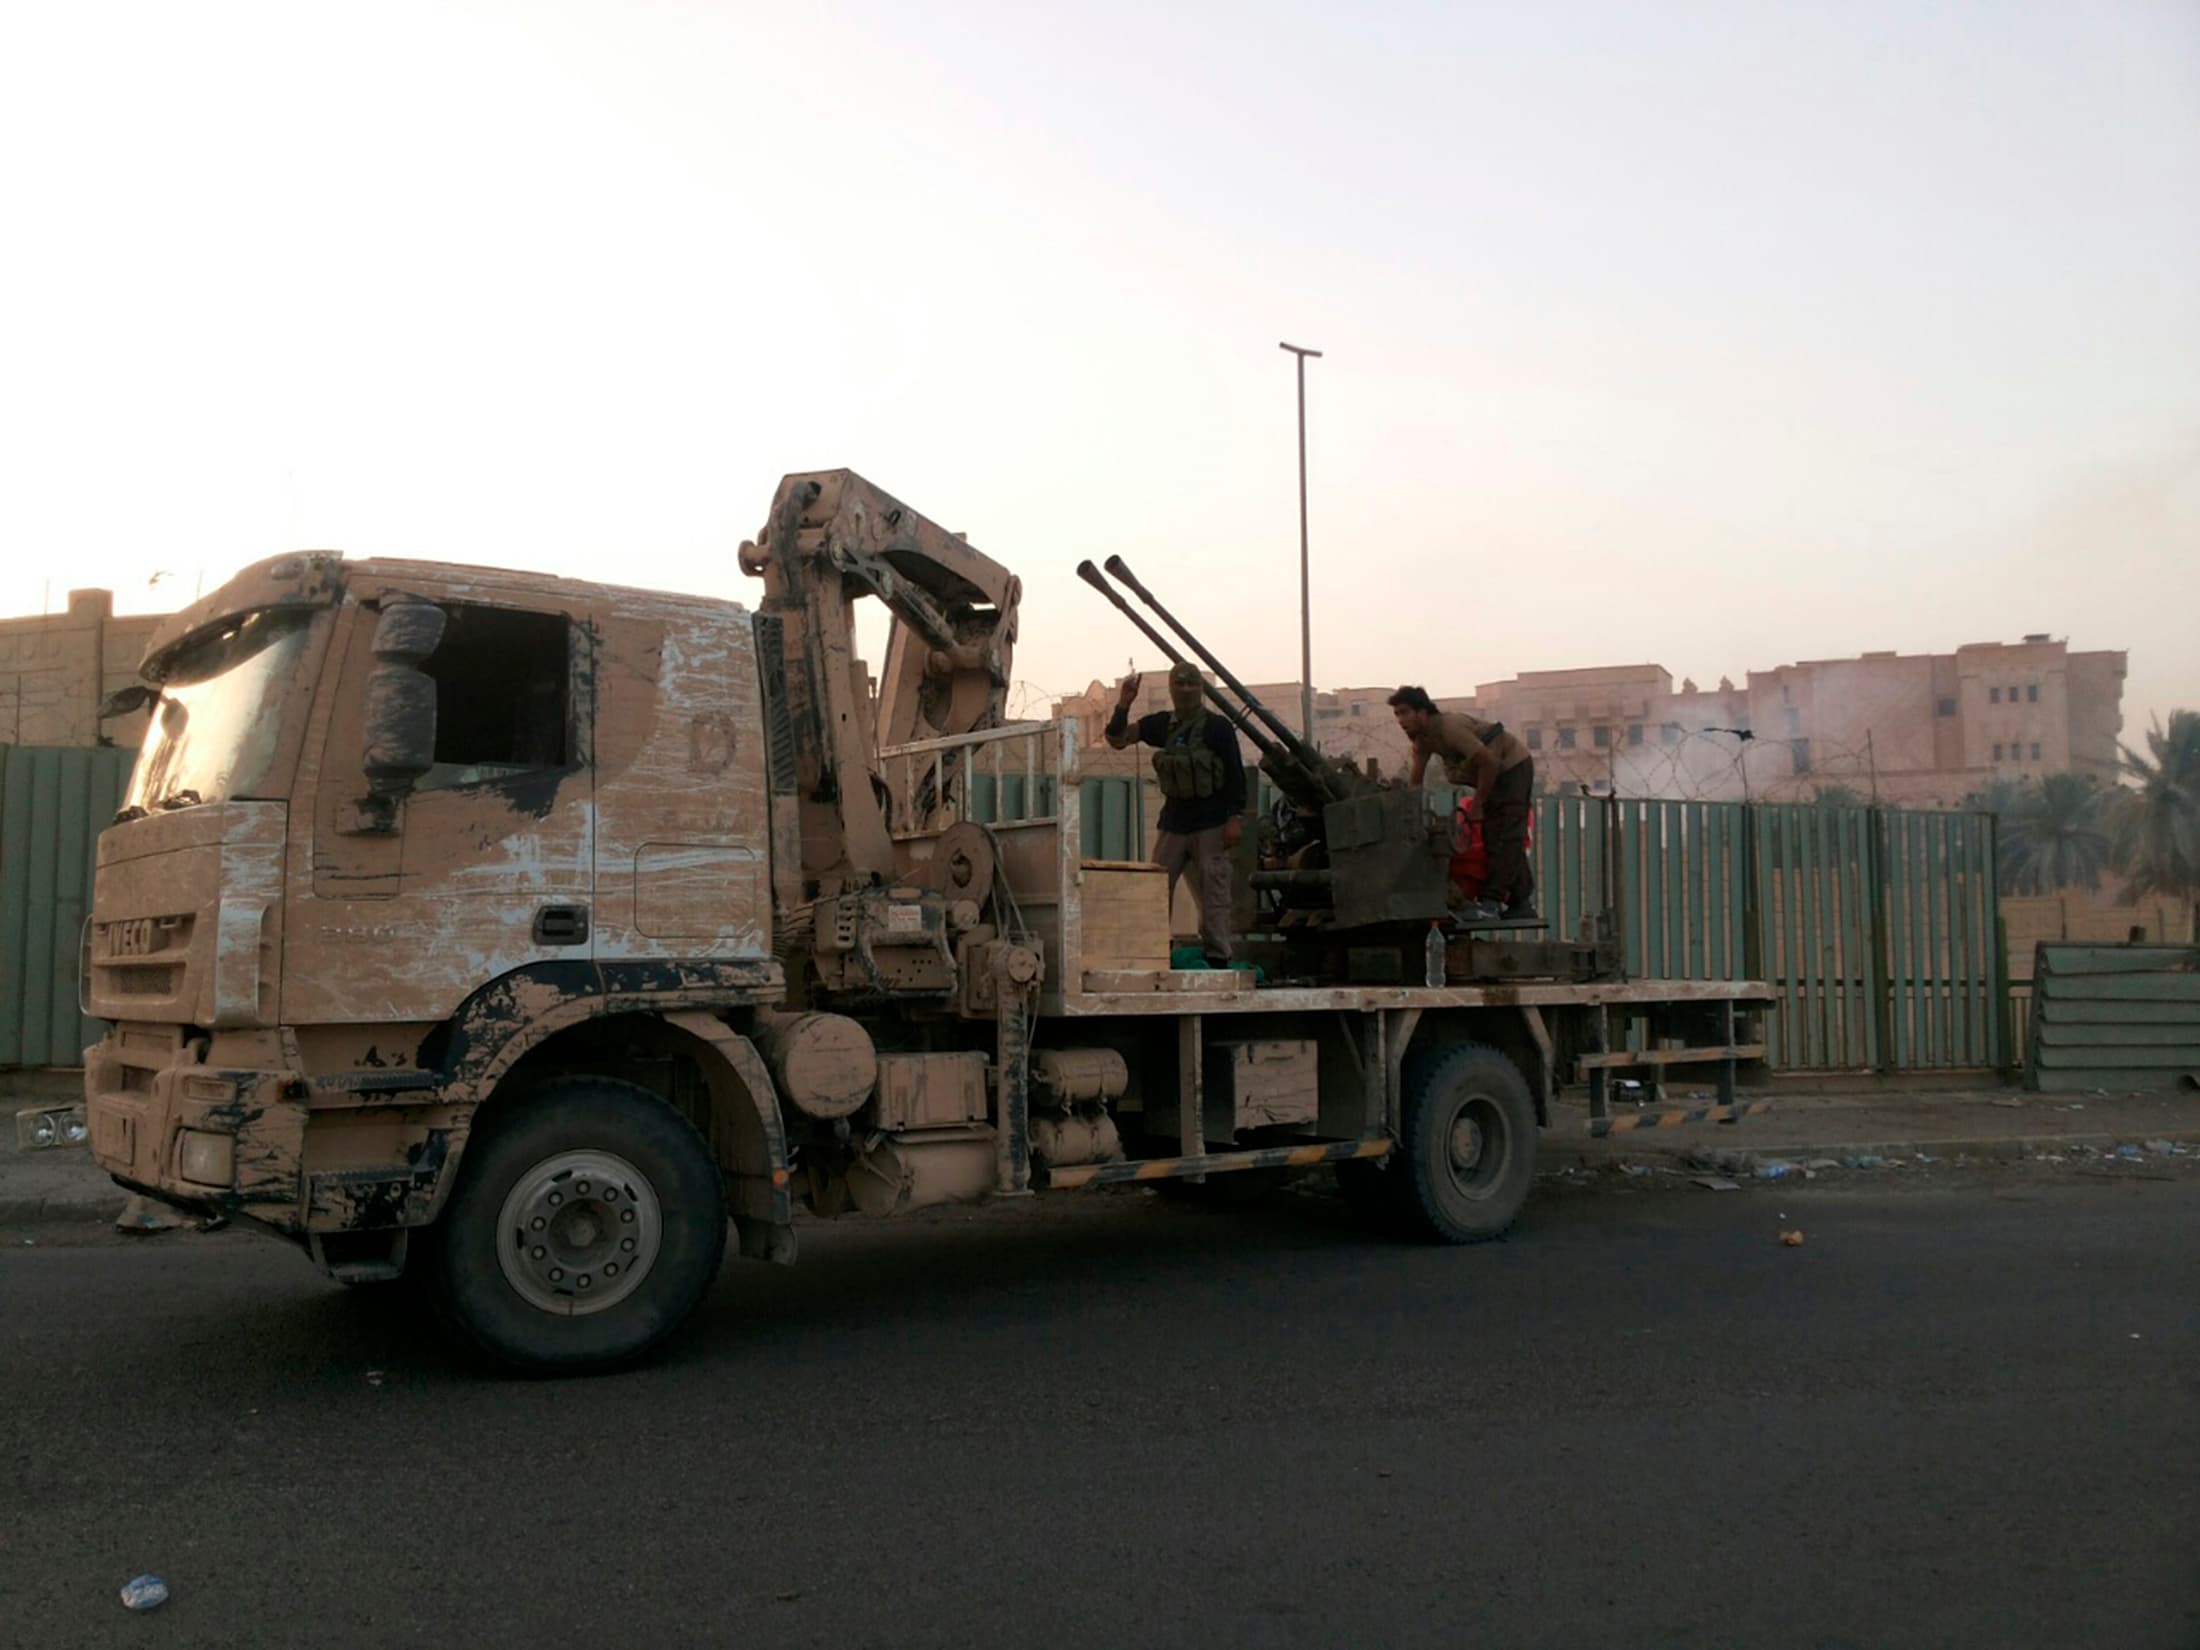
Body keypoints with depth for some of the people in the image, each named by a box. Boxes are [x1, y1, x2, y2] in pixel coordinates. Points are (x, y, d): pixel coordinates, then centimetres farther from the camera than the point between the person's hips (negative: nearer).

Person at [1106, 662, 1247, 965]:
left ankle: (1217, 957, -3)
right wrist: (1124, 704, -9)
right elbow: (1118, 739, 6)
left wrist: (1236, 818, -13)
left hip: (1210, 824, -4)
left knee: (1213, 890, -5)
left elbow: (1236, 775, -5)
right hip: (1174, 822, 5)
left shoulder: (1218, 727, -4)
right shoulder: (1162, 724, 8)